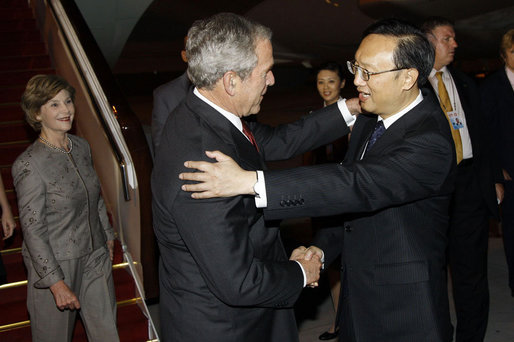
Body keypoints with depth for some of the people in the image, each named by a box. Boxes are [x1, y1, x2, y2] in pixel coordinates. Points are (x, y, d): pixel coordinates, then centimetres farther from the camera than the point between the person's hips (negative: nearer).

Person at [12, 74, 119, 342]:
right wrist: (56, 283, -17)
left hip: (96, 256, 6)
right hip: (56, 263, -5)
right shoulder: (29, 164, -18)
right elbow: (33, 229, -17)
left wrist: (108, 237, 19)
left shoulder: (81, 146, 3)